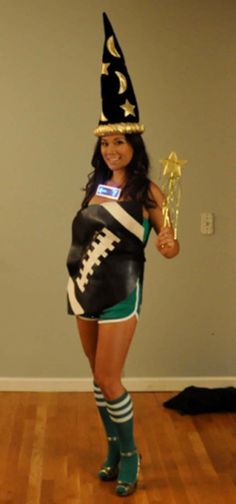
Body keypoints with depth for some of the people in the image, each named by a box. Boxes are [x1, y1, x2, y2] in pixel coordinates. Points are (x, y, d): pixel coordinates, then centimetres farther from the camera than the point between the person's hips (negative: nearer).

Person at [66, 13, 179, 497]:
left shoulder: (146, 191, -10)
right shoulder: (95, 183, 4)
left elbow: (168, 244, -8)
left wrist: (170, 244, -28)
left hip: (119, 292, -5)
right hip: (83, 288, 6)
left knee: (108, 379, -3)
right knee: (98, 375, 15)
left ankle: (129, 455, 17)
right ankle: (113, 447, 32)